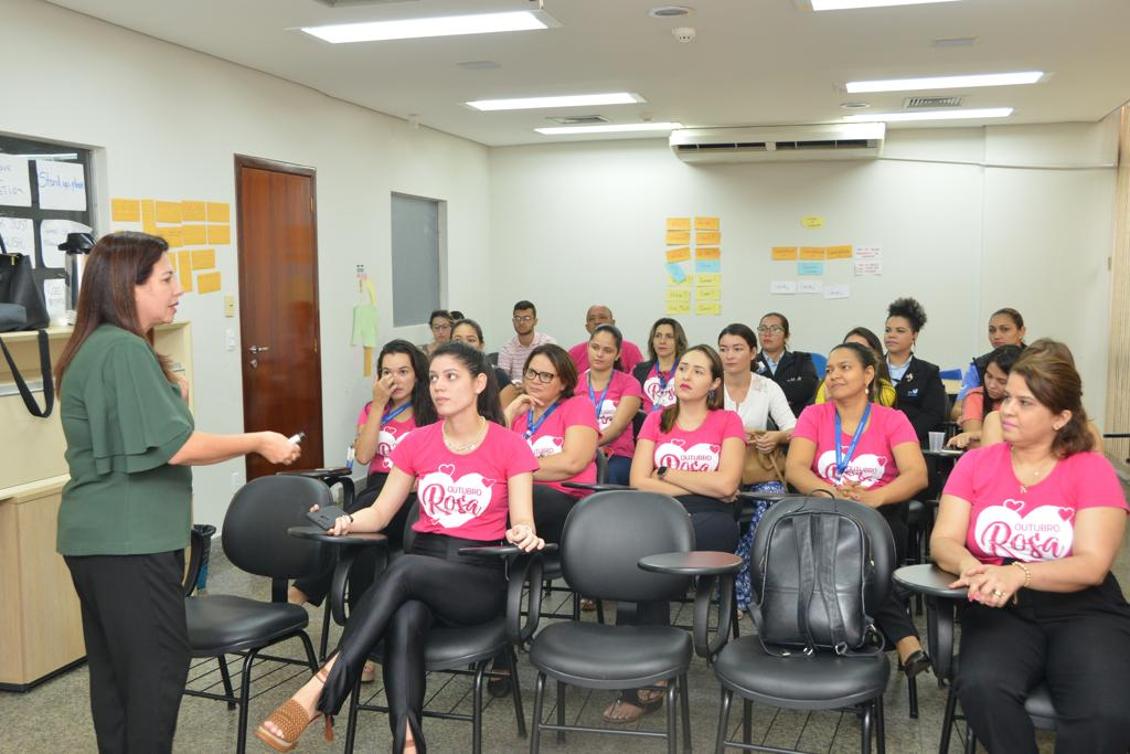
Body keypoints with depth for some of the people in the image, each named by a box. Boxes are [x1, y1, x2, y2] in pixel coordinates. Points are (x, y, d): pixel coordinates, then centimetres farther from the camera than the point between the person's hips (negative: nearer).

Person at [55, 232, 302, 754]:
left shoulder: (98, 346, 13)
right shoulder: (124, 350, -18)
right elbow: (177, 448, -22)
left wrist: (172, 399, 11)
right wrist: (259, 443, -13)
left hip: (100, 537, 10)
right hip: (129, 540, -10)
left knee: (114, 666, 15)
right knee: (158, 665, -2)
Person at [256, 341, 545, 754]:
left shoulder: (510, 447, -2)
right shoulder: (417, 443, 8)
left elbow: (522, 524, -5)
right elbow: (380, 514, 8)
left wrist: (525, 534, -30)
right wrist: (345, 521, -13)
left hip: (479, 576, -3)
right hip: (421, 566, 3)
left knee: (405, 568, -35)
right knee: (404, 620, -34)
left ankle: (320, 689, -36)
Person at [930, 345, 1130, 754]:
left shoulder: (1092, 469, -1)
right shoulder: (976, 463, 6)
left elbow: (1093, 565, -10)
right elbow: (942, 541, -1)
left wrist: (1018, 573, -29)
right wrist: (972, 567, -25)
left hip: (1083, 610, -1)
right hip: (1000, 608, 1)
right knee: (981, 687, -31)